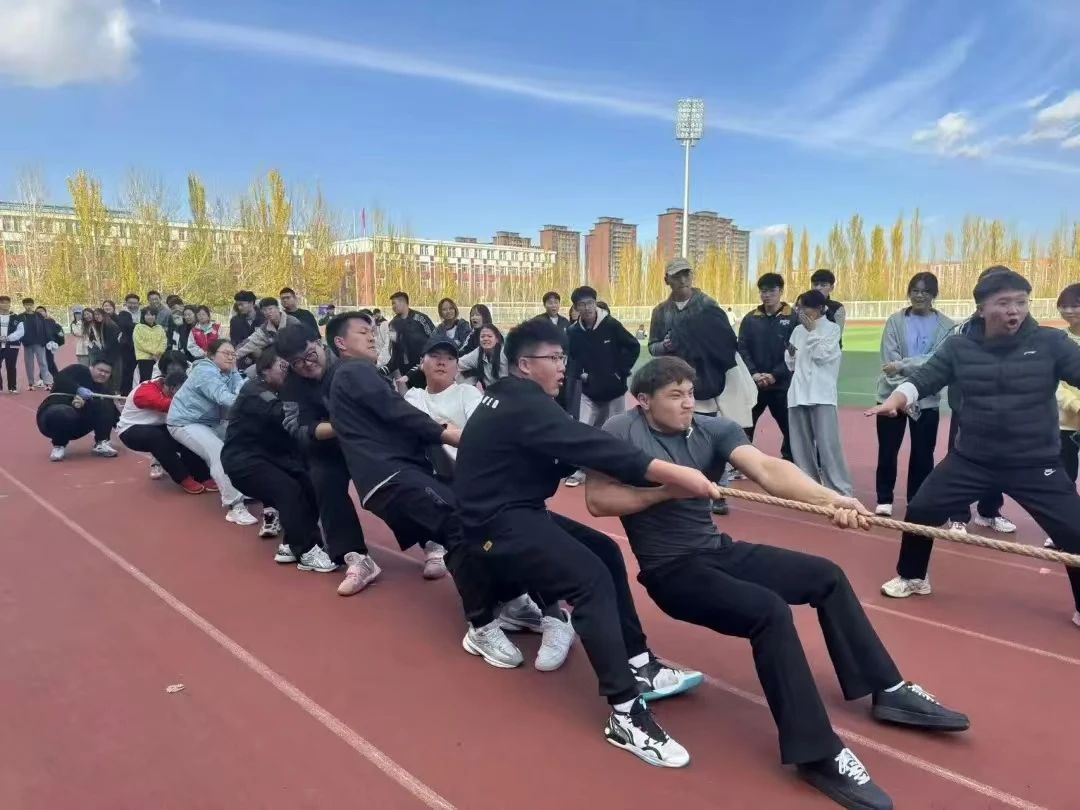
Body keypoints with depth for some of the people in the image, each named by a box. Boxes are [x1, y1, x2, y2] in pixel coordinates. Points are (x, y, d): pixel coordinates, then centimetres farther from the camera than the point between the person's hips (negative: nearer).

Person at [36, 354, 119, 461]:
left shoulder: (103, 389, 7)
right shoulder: (78, 371, -5)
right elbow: (60, 378, -26)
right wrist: (79, 389, -34)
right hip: (54, 413, -5)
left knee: (107, 407, -13)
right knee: (64, 415, -40)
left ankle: (101, 444, -8)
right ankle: (59, 445, -10)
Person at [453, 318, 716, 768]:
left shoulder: (510, 400, 13)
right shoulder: (523, 405, -18)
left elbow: (570, 451, 11)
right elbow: (588, 445, -29)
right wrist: (674, 474, -32)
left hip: (514, 511, 11)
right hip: (499, 524, -11)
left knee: (605, 551, 8)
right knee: (591, 579, -22)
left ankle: (638, 665, 12)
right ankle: (625, 713, -19)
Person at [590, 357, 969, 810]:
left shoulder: (712, 430, -3)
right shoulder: (621, 433, -12)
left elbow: (766, 469, -19)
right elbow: (596, 501, -19)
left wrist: (830, 499, -36)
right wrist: (668, 487, -24)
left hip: (719, 551, 7)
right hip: (671, 570, -6)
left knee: (826, 575, 6)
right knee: (768, 611, -28)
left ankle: (887, 691, 22)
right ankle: (818, 755, -16)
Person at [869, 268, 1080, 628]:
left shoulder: (1050, 342, -7)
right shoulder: (959, 346, -3)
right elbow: (923, 378, -4)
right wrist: (893, 401, -24)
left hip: (1036, 464, -1)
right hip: (971, 459, 2)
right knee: (920, 511, 3)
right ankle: (912, 577, 29)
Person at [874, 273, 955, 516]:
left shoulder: (946, 326, -1)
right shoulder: (895, 321, -1)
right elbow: (889, 360, -9)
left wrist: (902, 366, -21)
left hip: (927, 399, 0)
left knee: (922, 454, 7)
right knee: (887, 451, 6)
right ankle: (884, 500, 21)